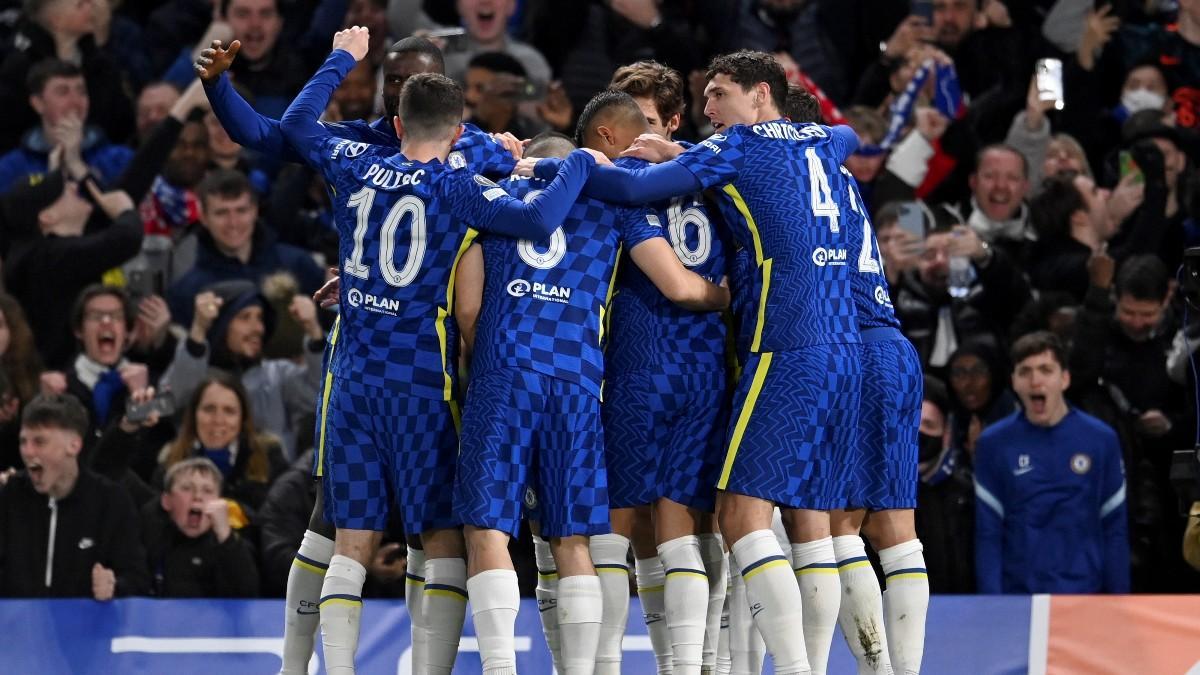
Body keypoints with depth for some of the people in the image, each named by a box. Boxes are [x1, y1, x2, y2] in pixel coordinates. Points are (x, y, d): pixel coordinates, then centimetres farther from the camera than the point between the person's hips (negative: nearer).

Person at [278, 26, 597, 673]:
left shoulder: (356, 165, 4)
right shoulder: (458, 187, -8)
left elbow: (296, 123, 22)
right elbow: (537, 218, -22)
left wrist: (341, 60, 34)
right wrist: (579, 163, -5)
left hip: (354, 377, 4)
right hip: (423, 379, -4)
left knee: (352, 542, 5)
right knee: (445, 541, 1)